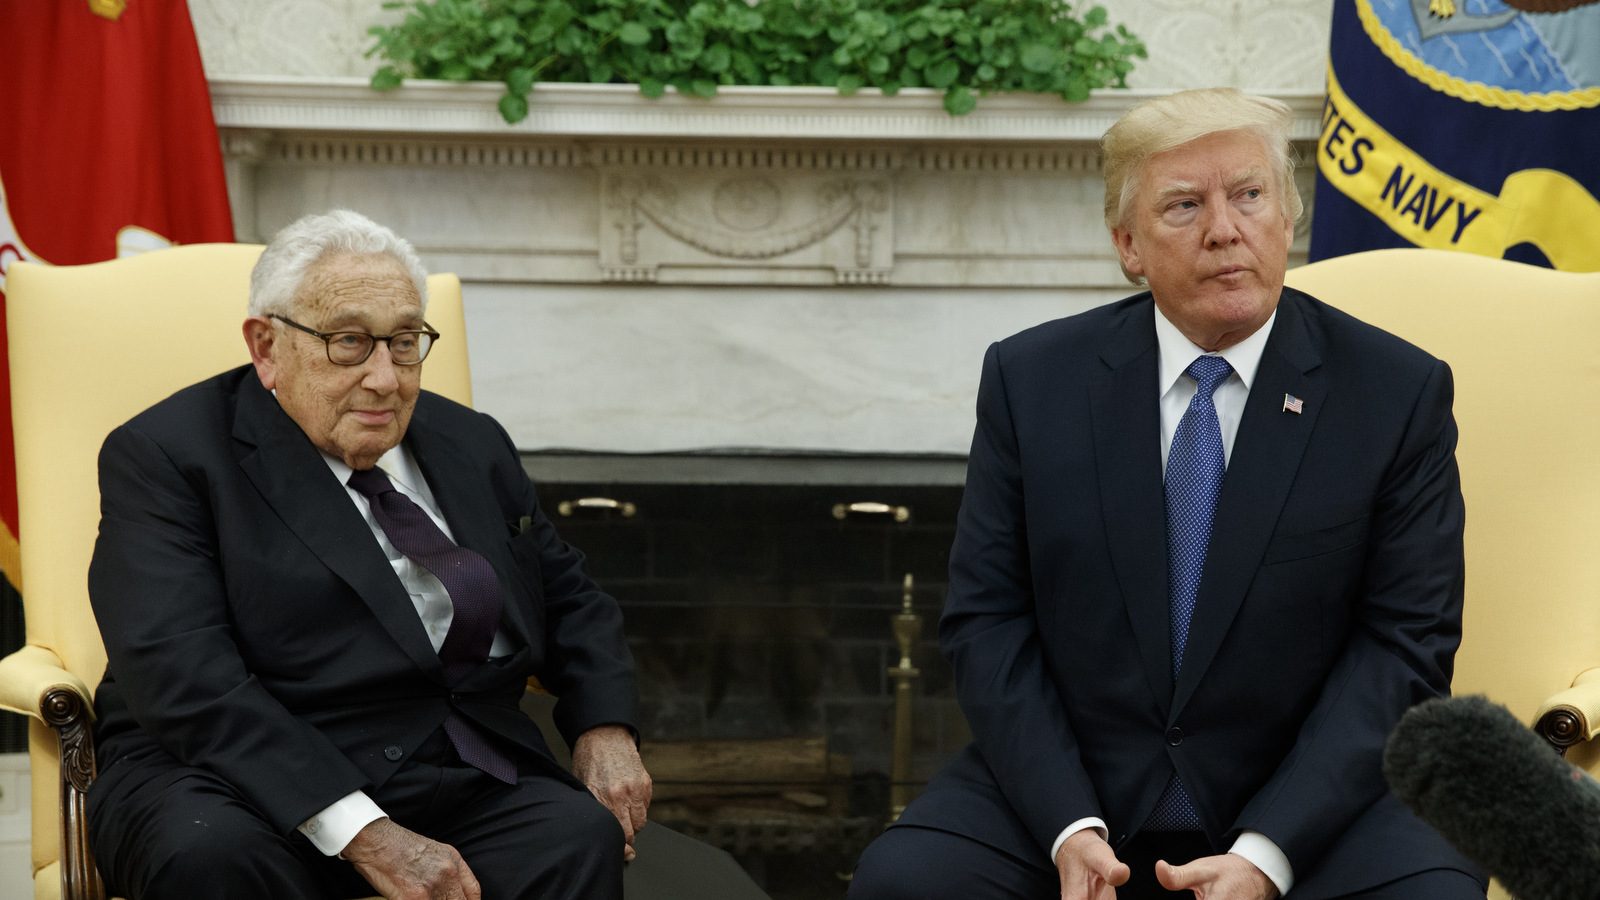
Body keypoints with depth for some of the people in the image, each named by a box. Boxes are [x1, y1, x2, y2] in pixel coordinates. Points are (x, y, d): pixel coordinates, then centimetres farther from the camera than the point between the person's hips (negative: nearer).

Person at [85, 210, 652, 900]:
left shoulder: (471, 446, 18)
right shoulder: (164, 455, -2)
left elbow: (567, 596, 28)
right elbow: (186, 680, -15)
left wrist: (605, 729, 5)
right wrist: (364, 835, -24)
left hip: (460, 780, 4)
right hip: (249, 784, -3)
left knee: (583, 838, -27)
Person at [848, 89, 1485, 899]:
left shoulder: (1399, 393, -1)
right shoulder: (1029, 379, 2)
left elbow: (1405, 640, -5)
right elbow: (987, 619, 1)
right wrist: (1069, 828, -13)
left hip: (1310, 805, -1)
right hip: (1066, 793, 1)